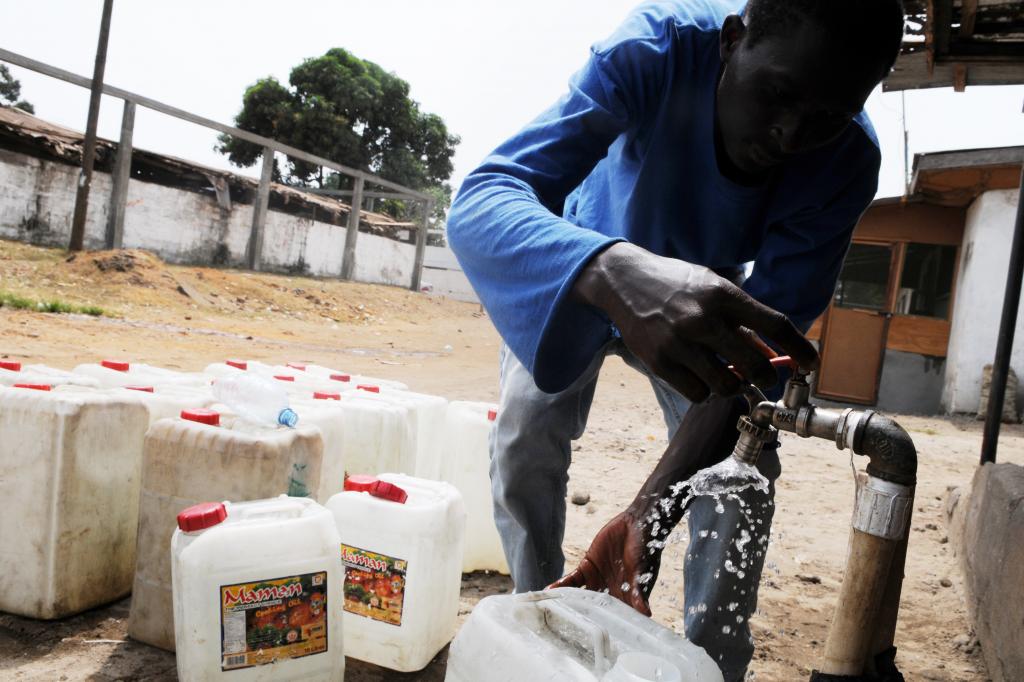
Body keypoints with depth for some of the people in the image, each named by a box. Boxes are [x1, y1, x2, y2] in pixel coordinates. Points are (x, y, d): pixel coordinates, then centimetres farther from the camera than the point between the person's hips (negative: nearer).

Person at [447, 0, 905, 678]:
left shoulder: (848, 165, -30)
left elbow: (767, 338, -32)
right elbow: (479, 200, -48)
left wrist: (648, 511, -44)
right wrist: (616, 274, -71)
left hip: (706, 295, 1)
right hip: (583, 276, -1)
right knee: (523, 445, -10)